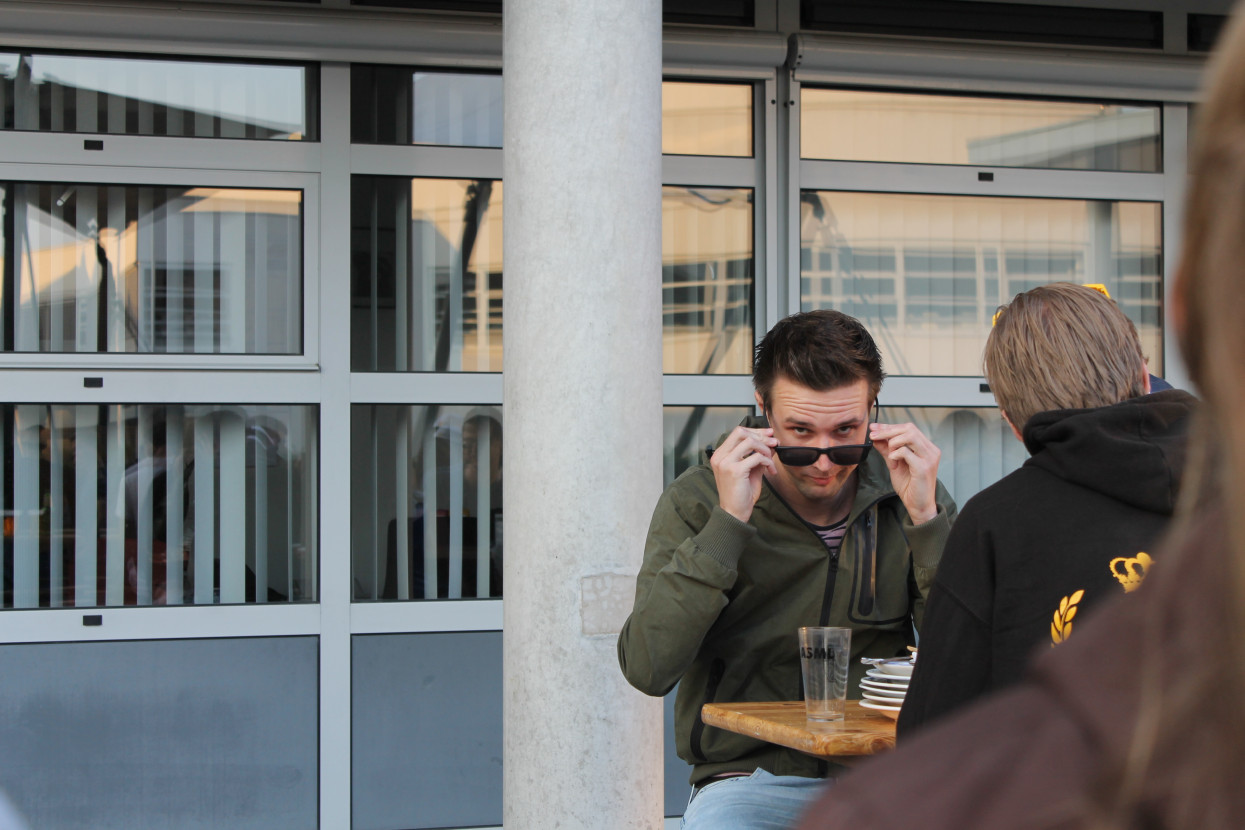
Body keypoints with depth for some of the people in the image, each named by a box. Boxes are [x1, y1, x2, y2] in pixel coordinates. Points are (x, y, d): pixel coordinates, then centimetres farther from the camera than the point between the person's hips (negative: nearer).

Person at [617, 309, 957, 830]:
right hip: (748, 777, -1)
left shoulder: (911, 498, 6)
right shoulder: (697, 502, 0)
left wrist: (925, 519, -10)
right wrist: (728, 522, -16)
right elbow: (647, 670, -13)